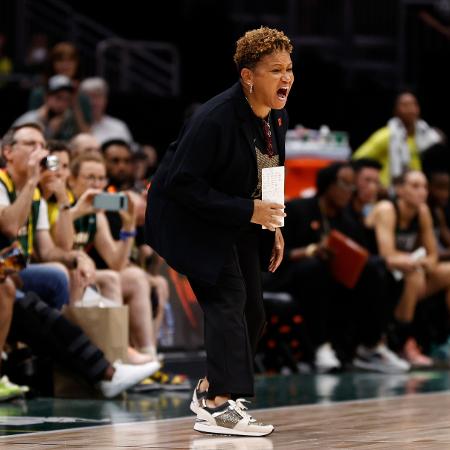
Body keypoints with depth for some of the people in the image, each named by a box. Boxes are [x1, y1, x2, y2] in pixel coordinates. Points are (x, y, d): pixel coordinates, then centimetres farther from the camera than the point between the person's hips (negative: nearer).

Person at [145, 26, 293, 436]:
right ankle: (218, 407, -22)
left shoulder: (277, 117, -3)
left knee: (252, 312, 9)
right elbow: (182, 184, -28)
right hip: (189, 219, -8)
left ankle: (209, 390, 28)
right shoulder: (216, 118, -28)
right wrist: (248, 211, -29)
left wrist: (274, 227, 5)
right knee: (227, 297, -21)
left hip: (240, 223, 9)